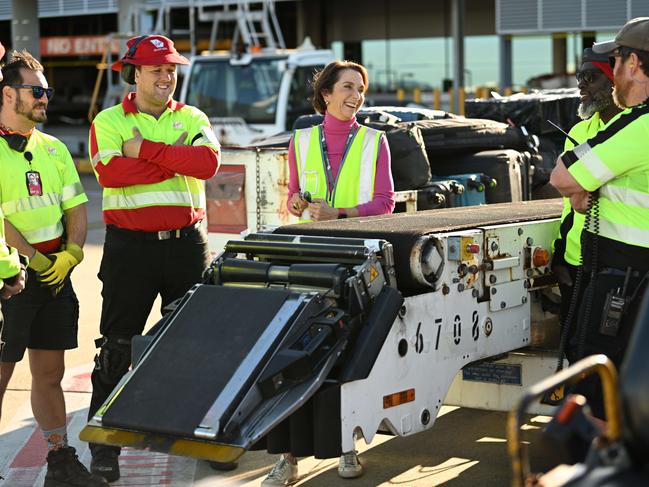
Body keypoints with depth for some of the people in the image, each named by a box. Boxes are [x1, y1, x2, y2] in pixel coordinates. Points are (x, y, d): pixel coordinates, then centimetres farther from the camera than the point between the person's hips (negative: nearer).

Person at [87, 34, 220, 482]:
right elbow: (110, 172, -16)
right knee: (118, 345, 1)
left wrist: (146, 150, -15)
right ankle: (104, 447, 9)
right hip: (130, 245, -2)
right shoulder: (109, 122, 3)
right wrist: (177, 159, -15)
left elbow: (208, 162, -11)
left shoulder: (193, 119, 10)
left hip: (187, 242, 2)